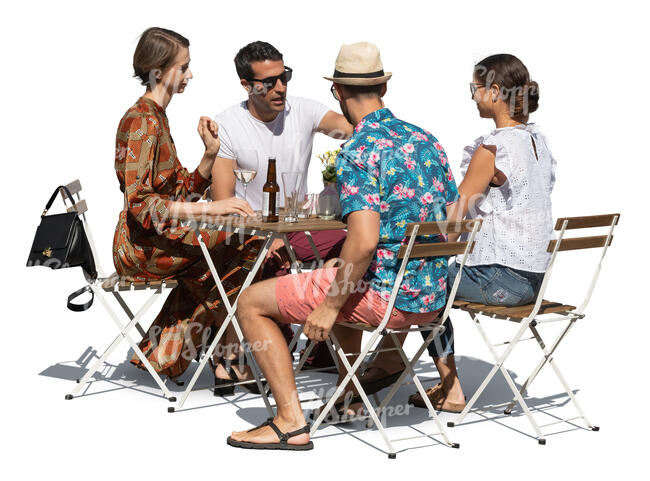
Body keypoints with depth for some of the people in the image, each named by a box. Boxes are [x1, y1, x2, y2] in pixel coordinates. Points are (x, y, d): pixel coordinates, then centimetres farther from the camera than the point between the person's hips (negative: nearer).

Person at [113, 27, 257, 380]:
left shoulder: (155, 117, 16)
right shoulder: (143, 120, -15)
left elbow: (182, 191, 14)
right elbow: (139, 203, -25)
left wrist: (210, 153, -1)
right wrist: (209, 208, -30)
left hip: (158, 238, 10)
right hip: (140, 248, -10)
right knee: (247, 246, -13)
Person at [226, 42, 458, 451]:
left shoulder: (358, 152, -16)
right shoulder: (427, 141, 8)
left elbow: (364, 241, -27)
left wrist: (330, 306, -17)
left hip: (382, 294, -8)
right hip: (433, 299, 8)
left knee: (252, 302, 3)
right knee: (342, 285, 38)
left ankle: (292, 422, -2)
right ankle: (347, 396, 41)